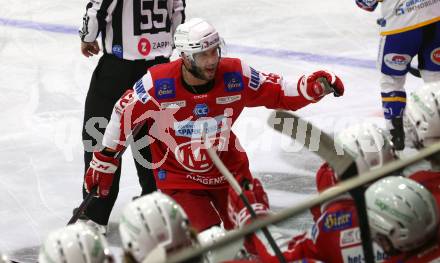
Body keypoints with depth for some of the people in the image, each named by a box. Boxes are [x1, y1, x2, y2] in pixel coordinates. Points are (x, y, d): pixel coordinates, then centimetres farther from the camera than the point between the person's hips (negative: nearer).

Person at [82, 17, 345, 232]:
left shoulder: (236, 75, -17)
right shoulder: (158, 84, -23)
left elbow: (278, 93, -6)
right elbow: (124, 116, -9)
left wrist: (312, 88, -24)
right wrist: (104, 162, -1)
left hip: (229, 168, 3)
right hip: (178, 176, -3)